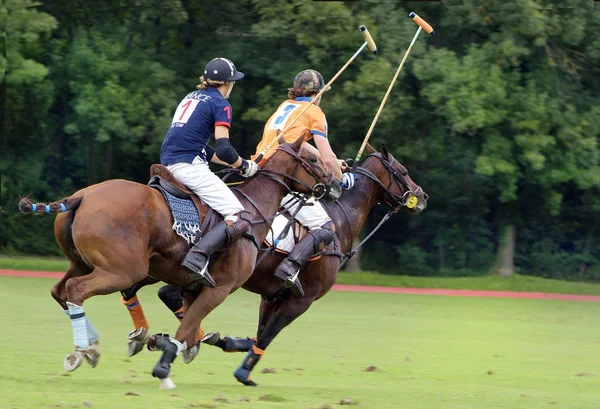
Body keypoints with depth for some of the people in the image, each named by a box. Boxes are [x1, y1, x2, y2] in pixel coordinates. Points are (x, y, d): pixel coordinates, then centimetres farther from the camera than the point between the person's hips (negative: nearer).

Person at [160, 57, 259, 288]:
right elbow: (223, 149, -11)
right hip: (189, 167, -9)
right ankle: (198, 256, -35)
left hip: (168, 164, 9)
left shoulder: (191, 97, 25)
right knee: (240, 218, -13)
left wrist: (234, 163, 26)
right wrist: (245, 166, 7)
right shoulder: (220, 104, -1)